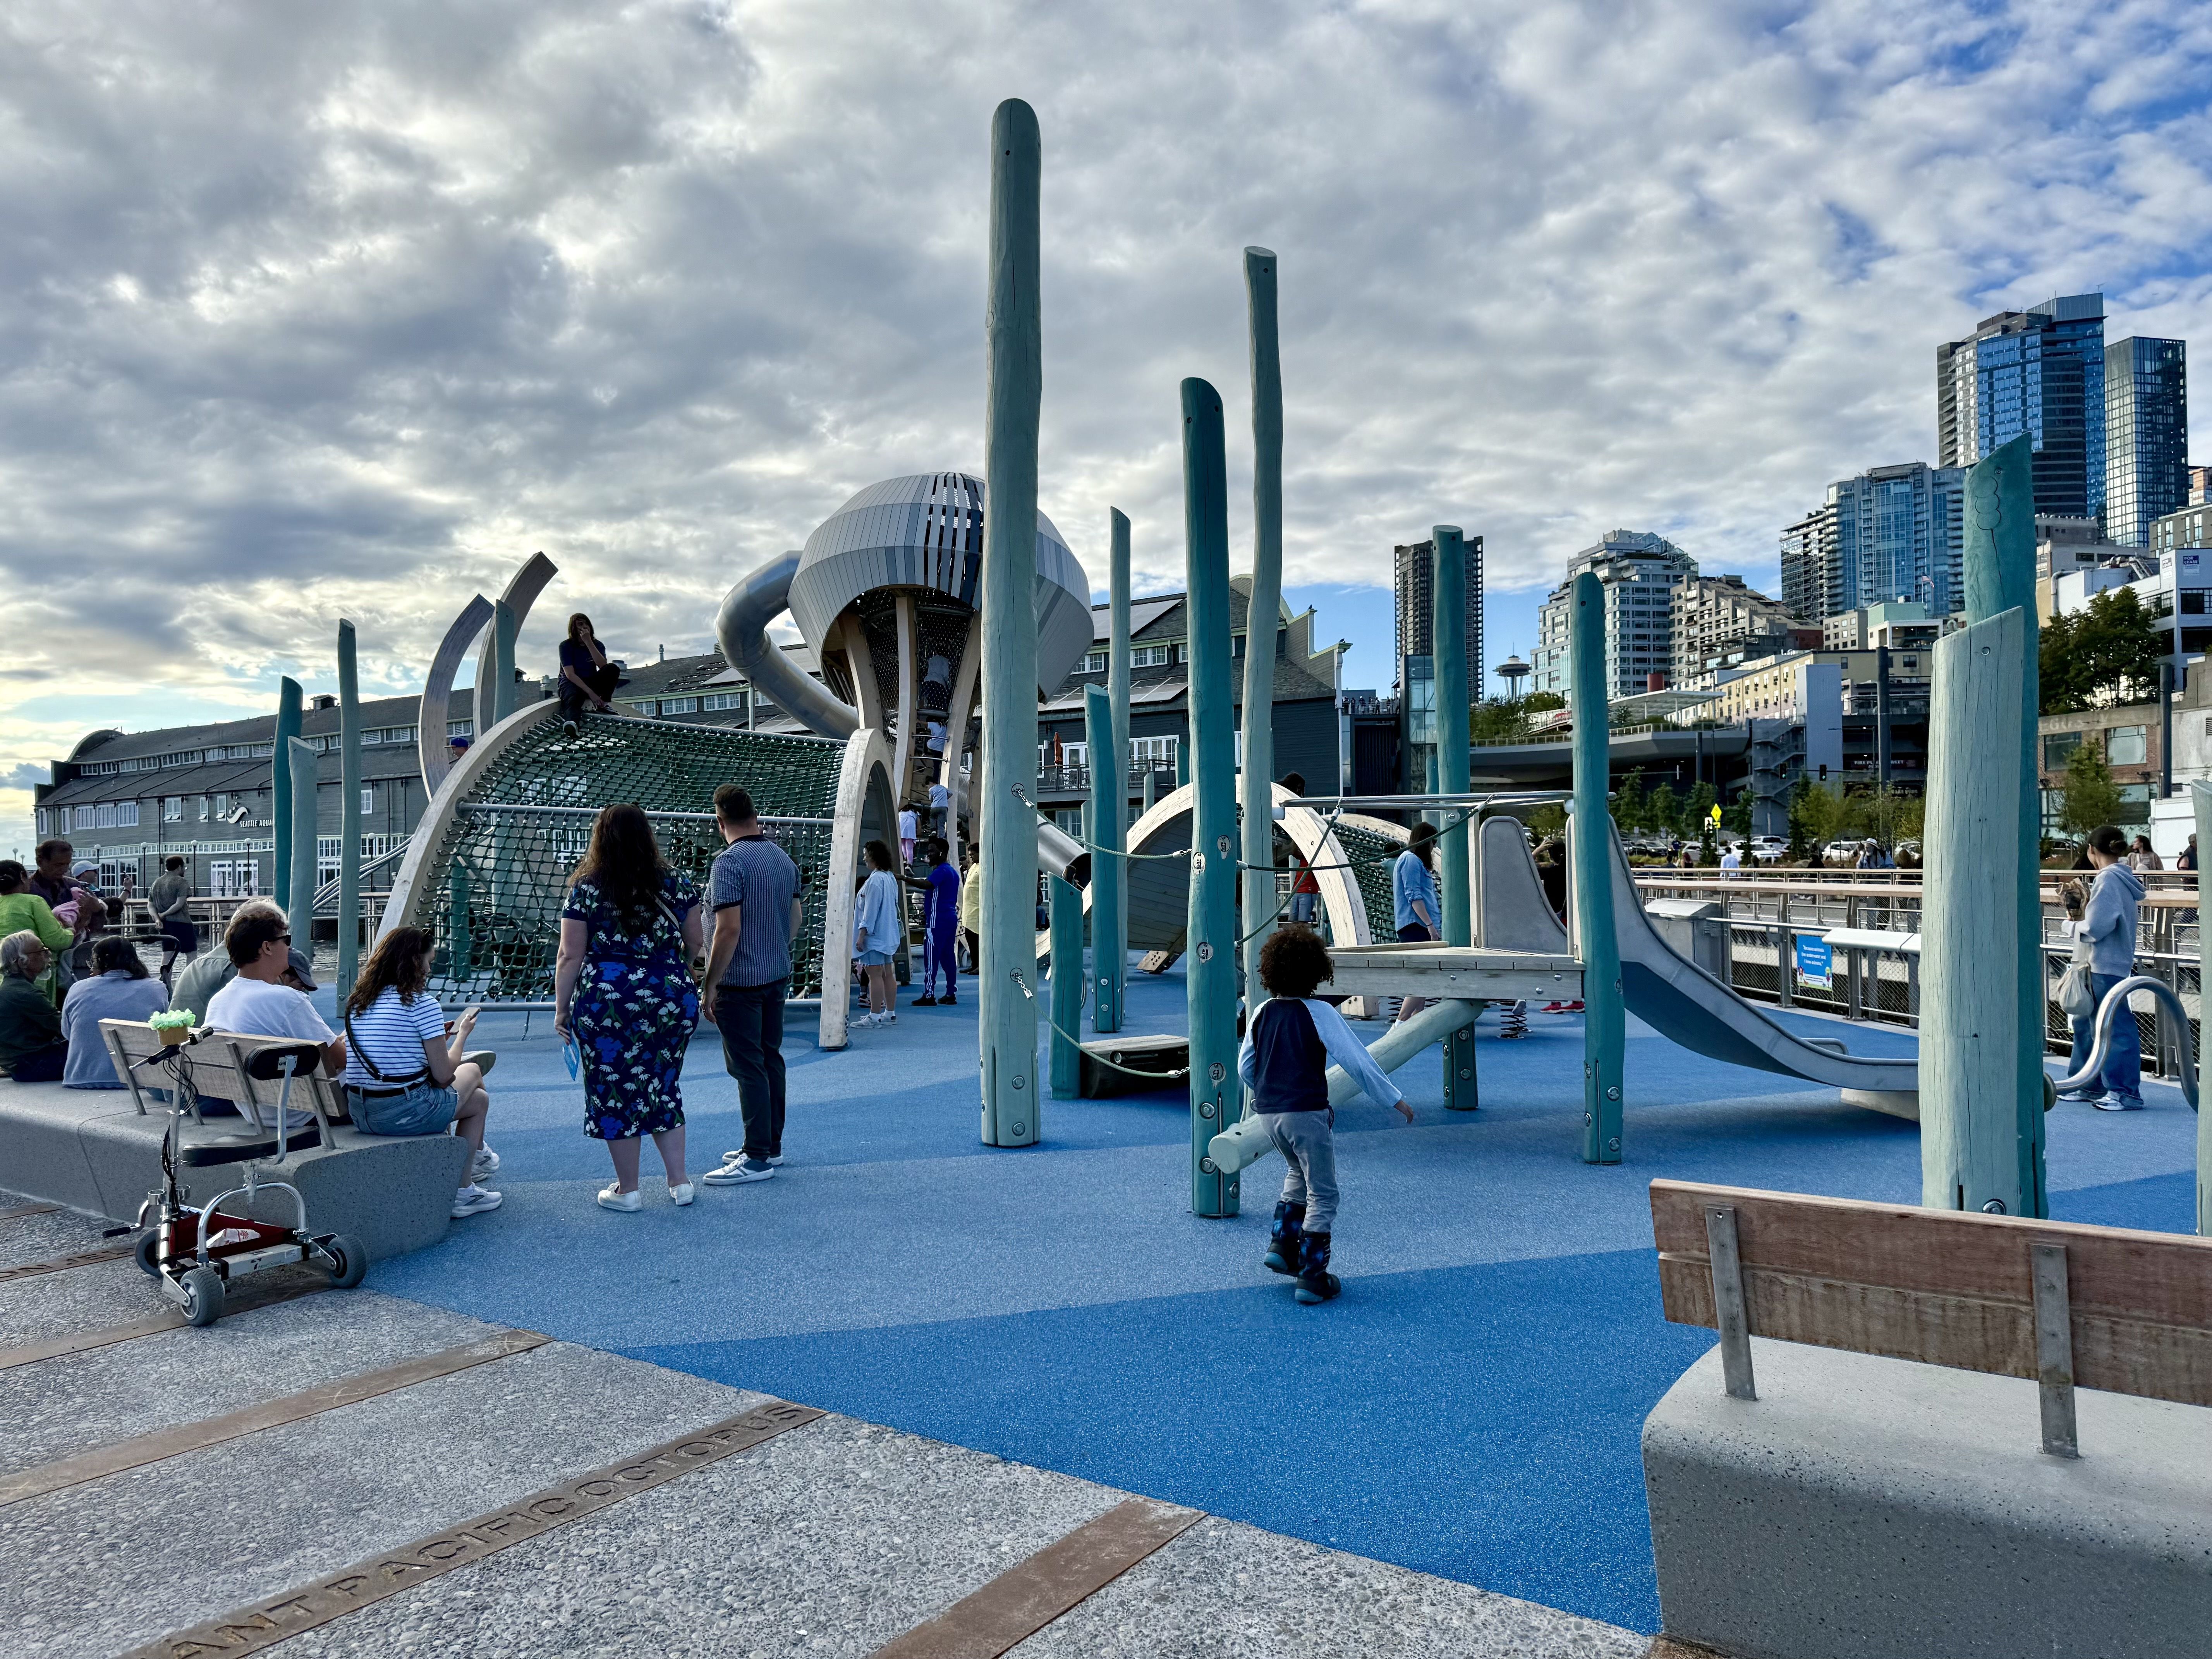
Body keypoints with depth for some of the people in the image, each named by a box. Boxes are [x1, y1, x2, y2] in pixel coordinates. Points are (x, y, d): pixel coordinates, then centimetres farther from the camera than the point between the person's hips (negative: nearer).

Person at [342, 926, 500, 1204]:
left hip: (359, 1114, 8)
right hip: (406, 1113, -8)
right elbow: (444, 1076, -10)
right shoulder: (422, 1003, -11)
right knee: (479, 1099, 22)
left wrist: (438, 1036, 23)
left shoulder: (357, 1001, 11)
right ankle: (461, 1191, 22)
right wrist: (462, 1033, 6)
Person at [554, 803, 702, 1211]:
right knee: (663, 1089, 18)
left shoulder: (585, 890, -5)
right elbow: (696, 942, 8)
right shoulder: (674, 884, 3)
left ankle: (627, 1190, 18)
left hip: (606, 1003, -3)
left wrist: (562, 1008, 4)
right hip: (671, 1001, 3)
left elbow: (570, 956, -6)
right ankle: (679, 1182, 18)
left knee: (614, 1093, 10)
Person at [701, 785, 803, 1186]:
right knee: (771, 1059, 15)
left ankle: (758, 1158, 2)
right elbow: (795, 919, 15)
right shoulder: (784, 858, 8)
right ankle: (772, 1145, 24)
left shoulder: (730, 862, -17)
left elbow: (729, 929, -21)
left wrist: (710, 986, -15)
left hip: (740, 982, -8)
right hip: (779, 976, 8)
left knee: (748, 1068, -3)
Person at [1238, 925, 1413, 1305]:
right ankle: (1312, 1277, 7)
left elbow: (1244, 1067, 12)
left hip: (1268, 1114, 6)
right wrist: (1395, 1100, -2)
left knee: (1299, 1173, 30)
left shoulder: (1262, 1013, 4)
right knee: (1322, 1195, 6)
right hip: (1306, 1114, -6)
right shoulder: (1318, 1013, -11)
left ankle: (1281, 1245, 24)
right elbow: (1357, 1060, -11)